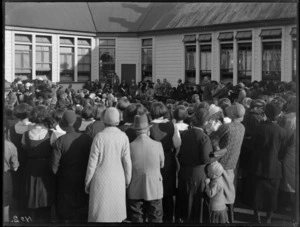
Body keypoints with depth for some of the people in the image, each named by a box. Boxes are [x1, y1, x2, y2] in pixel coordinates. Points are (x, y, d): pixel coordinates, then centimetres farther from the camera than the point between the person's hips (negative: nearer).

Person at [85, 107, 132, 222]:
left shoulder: (99, 137, -11)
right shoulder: (123, 137, -7)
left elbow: (92, 162, -8)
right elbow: (127, 161, -4)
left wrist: (87, 182, 4)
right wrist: (127, 180, 10)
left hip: (101, 180, -2)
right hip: (118, 180, 2)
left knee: (99, 214, 6)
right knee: (116, 214, 14)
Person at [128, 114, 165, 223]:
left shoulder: (130, 147, -10)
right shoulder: (157, 145, -9)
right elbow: (162, 164, 4)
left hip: (135, 190, 0)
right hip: (154, 189, 0)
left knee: (136, 219, 10)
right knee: (155, 219, 9)